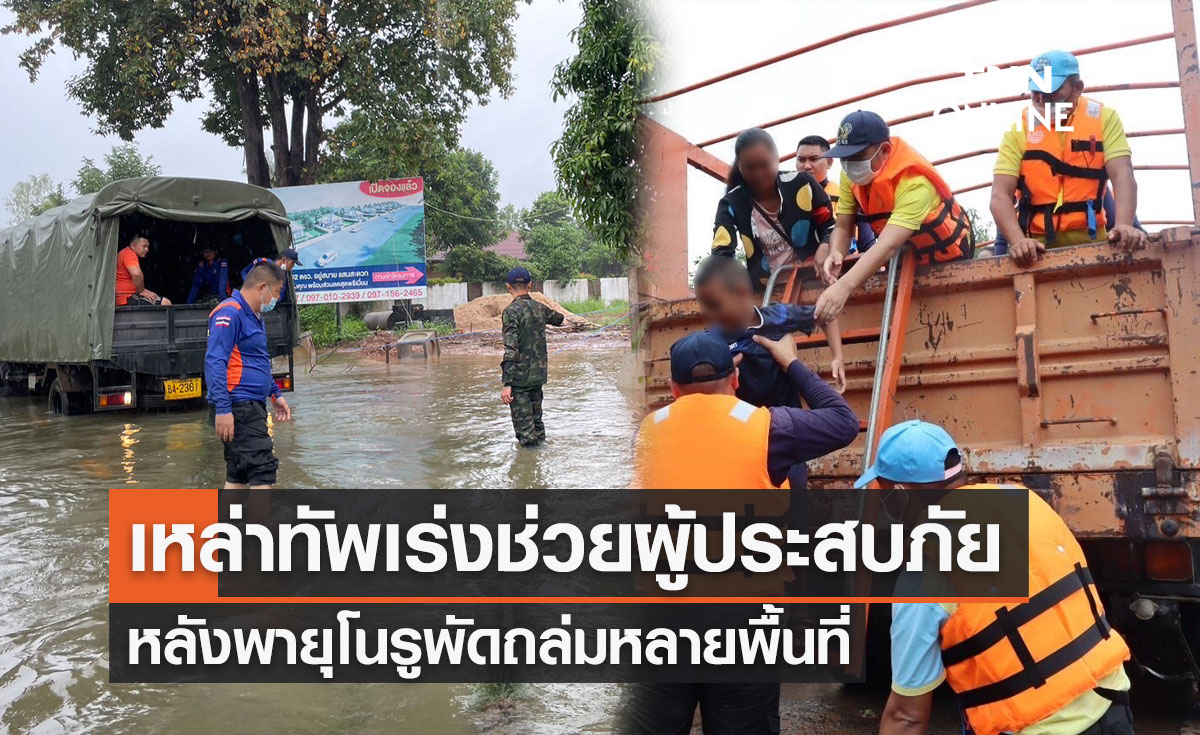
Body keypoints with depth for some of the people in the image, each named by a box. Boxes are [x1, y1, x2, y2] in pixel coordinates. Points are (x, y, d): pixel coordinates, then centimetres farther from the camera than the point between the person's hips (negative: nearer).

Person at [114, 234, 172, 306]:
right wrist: (142, 291, -17)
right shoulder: (129, 254, -14)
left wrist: (143, 290, 13)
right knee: (166, 303, -16)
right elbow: (136, 274, -32)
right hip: (127, 298, -11)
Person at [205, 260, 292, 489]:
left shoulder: (254, 316, 20)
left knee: (238, 475, 13)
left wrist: (275, 394, 32)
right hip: (237, 408, -11)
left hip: (252, 409, 11)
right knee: (263, 469, -12)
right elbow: (214, 363, -21)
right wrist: (223, 409, -26)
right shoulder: (230, 313, -13)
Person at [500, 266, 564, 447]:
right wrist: (558, 316, 56)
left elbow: (511, 350, -21)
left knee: (524, 429, -1)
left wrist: (507, 384, -23)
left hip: (520, 378, -6)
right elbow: (558, 318, 31)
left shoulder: (511, 311, -14)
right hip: (539, 375, 7)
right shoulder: (540, 308, 6)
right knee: (536, 421, 17)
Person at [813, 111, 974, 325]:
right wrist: (835, 254, -41)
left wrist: (844, 287, -61)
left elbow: (888, 245, -48)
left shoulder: (914, 181, -37)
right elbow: (843, 227, -16)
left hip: (947, 255, -6)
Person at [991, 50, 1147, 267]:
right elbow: (1001, 194, -8)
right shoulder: (1019, 129, 1)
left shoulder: (1103, 118, 4)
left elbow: (1122, 175, -6)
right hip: (1038, 248, -1)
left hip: (1091, 242, 1)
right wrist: (1018, 241, -26)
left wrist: (1123, 225, -25)